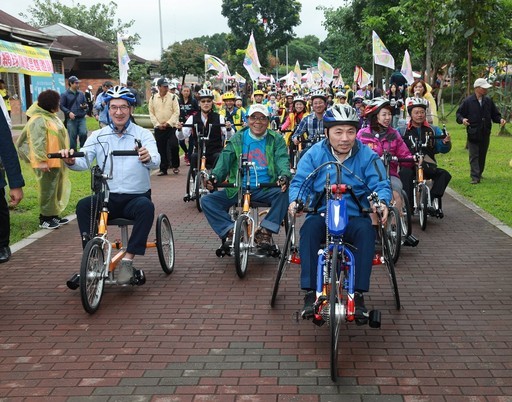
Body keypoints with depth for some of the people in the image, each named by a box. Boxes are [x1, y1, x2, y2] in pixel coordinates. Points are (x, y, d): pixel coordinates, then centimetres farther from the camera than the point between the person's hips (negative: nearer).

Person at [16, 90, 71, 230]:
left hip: (56, 161, 10)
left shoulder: (52, 117, 13)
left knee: (56, 189, 16)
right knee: (47, 190, -3)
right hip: (46, 163, -10)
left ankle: (53, 215, 27)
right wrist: (41, 160, -28)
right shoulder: (39, 120, -19)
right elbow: (38, 142, -24)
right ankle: (44, 219, 7)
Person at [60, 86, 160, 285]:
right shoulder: (98, 136, 8)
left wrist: (148, 158, -43)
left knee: (146, 207, -34)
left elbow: (155, 161, -18)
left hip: (136, 197, -2)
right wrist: (71, 161, -30)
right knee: (83, 206, -27)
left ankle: (128, 261, -26)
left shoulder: (143, 134, 0)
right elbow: (84, 162, -6)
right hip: (107, 197, 2)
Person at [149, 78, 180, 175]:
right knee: (161, 149, 4)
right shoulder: (153, 98, 7)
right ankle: (163, 169, 13)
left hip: (171, 127, -2)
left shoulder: (173, 97, 1)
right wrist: (158, 124, -6)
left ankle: (175, 165, 9)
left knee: (174, 146, -12)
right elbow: (151, 113, 6)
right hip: (158, 128, 2)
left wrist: (168, 123, -12)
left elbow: (176, 112, -4)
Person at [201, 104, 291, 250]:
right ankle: (230, 230, -11)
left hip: (266, 190, -1)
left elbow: (282, 160, -8)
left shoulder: (276, 139, 7)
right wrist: (215, 176, -24)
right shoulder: (236, 139, 9)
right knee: (207, 200, -16)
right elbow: (225, 159, -2)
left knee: (284, 192, -33)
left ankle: (265, 230, -20)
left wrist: (284, 176, -31)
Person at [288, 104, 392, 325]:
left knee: (366, 230, -34)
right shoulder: (314, 154, 3)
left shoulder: (367, 156, 2)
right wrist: (295, 200, -22)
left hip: (355, 217, 0)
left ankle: (358, 294, -26)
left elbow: (380, 184, -2)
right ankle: (311, 292, -27)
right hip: (322, 215, 0)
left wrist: (382, 202, -25)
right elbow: (299, 182, 1)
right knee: (310, 228, -33)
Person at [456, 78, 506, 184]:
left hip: (485, 134, 4)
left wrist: (500, 120, -7)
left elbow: (495, 114, 12)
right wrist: (462, 119, -23)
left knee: (482, 156, 14)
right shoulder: (468, 101, -5)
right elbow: (459, 114, -2)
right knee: (474, 156, -6)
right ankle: (475, 177, -9)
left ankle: (479, 174, 28)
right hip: (473, 134, -4)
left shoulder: (488, 101, 8)